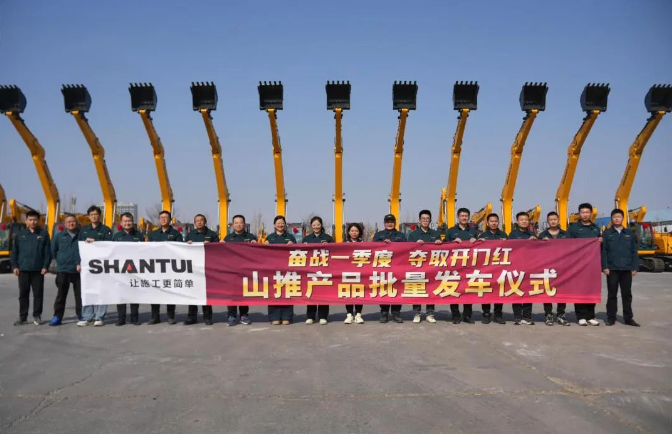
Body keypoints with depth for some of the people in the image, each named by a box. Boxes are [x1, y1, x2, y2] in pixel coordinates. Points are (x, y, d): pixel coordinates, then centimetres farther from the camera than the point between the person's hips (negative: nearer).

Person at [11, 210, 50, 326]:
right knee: (23, 294, 7)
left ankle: (37, 316, 13)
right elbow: (14, 252, 8)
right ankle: (22, 317, 14)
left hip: (38, 270, -2)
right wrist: (14, 266, 0)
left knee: (38, 294, 3)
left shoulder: (43, 234, 3)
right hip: (23, 269, 2)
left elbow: (47, 252, 0)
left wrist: (45, 266, -7)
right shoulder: (20, 235, 8)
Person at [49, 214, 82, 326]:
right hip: (63, 270, 1)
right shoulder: (59, 236, 7)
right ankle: (57, 317, 8)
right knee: (61, 294, 2)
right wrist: (60, 261, 9)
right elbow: (53, 251, 14)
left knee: (80, 294, 5)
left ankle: (81, 316, 14)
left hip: (78, 270, -1)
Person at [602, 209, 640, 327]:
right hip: (612, 269, -2)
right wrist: (605, 267, -8)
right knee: (612, 294, 4)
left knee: (627, 294, 7)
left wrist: (635, 267, 1)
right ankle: (611, 318, 10)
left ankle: (628, 318, 14)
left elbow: (634, 252, 8)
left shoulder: (630, 233, 9)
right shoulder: (607, 234, 4)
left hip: (627, 269, 2)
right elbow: (603, 251, 0)